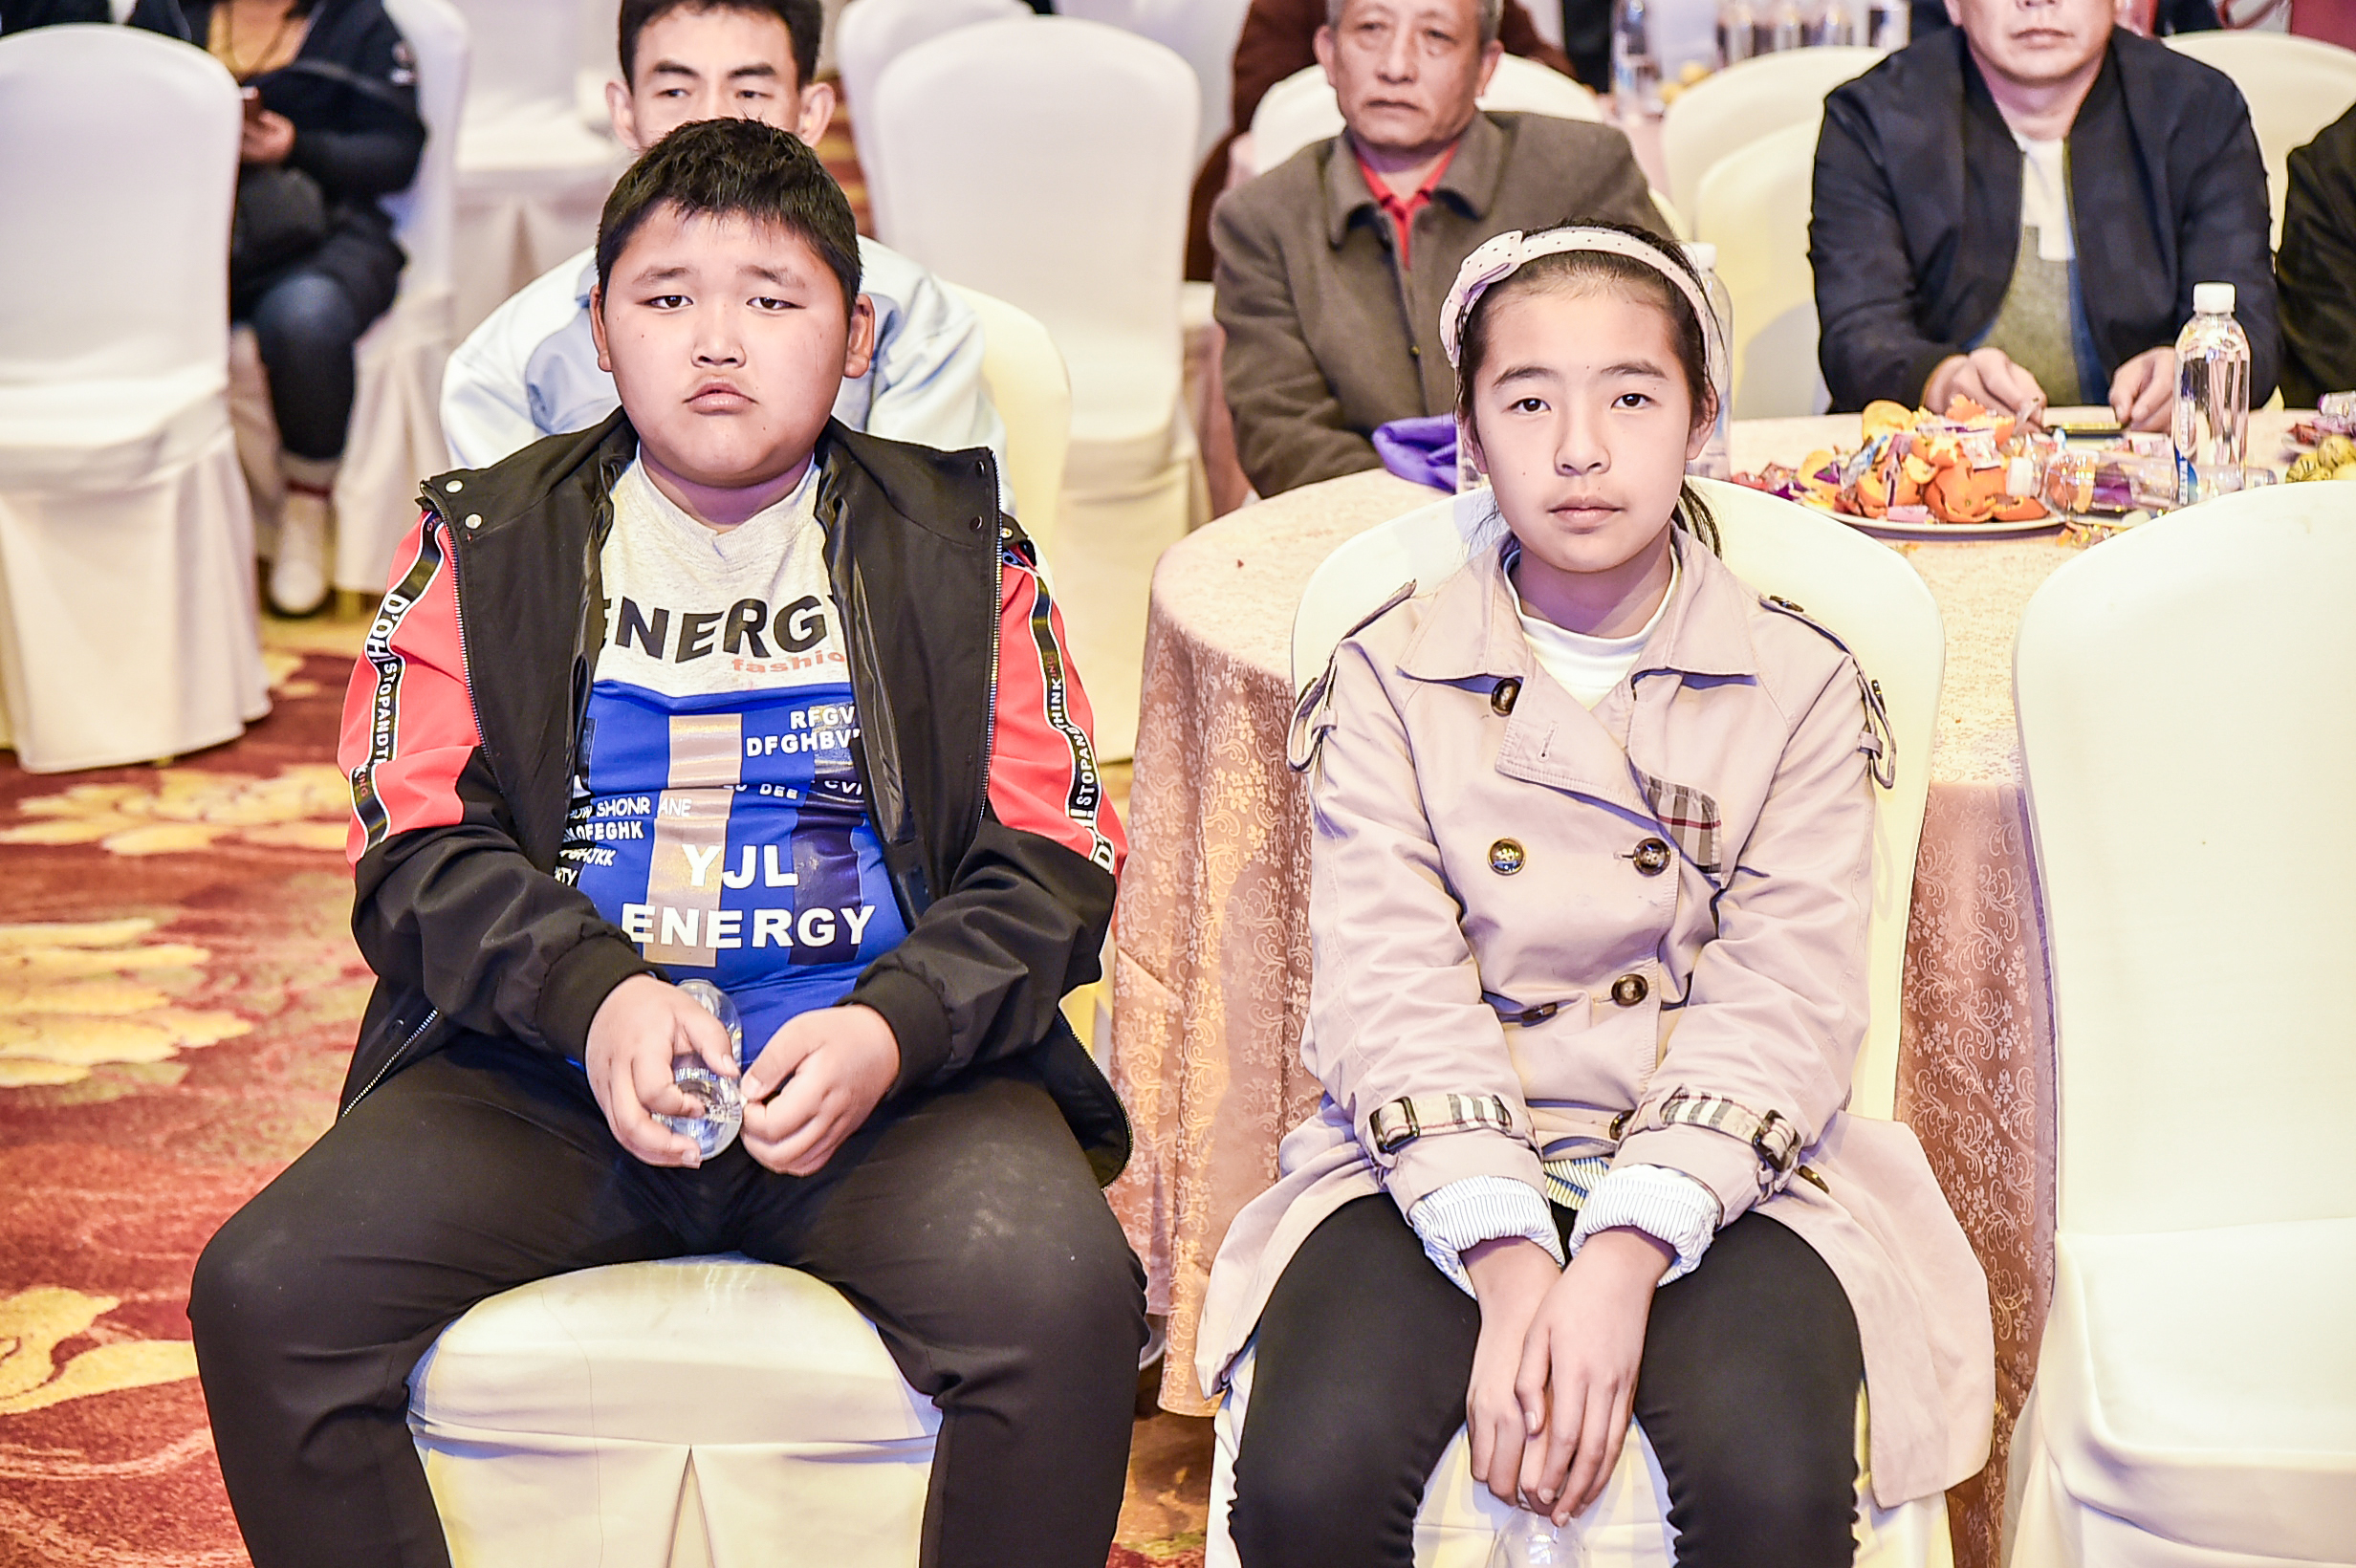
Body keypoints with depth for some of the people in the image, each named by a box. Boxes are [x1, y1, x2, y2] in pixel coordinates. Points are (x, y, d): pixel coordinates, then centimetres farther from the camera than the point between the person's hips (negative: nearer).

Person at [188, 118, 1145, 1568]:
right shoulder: (482, 551, 12)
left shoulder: (958, 555, 10)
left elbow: (1054, 865, 6)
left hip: (884, 1065, -1)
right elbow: (419, 849, 5)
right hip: (552, 1066, 1)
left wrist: (890, 1030, -15)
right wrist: (595, 997, -16)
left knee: (1060, 1292, -31)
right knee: (266, 1292, -22)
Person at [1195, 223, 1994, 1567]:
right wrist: (1505, 1259, -20)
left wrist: (1625, 1255, -20)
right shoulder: (1389, 677, 6)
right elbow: (1391, 992, -5)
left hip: (1713, 1177, 0)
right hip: (1442, 1171, 1)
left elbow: (1782, 1007, -5)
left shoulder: (1800, 686, 5)